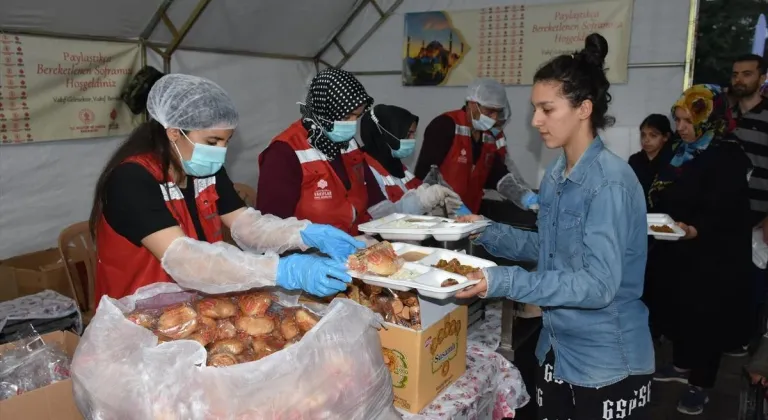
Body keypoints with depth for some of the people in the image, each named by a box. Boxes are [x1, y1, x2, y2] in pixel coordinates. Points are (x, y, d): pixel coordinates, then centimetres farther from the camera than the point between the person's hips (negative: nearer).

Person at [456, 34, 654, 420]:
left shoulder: (611, 182, -22)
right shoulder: (554, 175, 3)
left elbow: (599, 284, -27)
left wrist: (504, 282, -33)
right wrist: (487, 232, -2)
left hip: (607, 363, -7)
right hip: (556, 348, 7)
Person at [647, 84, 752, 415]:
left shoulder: (728, 157, -16)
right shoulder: (680, 150, 9)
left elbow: (722, 211, -27)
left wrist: (694, 230, -43)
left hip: (713, 256, -7)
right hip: (676, 250, 8)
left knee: (705, 315, 3)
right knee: (676, 307, 16)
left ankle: (700, 383, 18)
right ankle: (682, 365, 36)